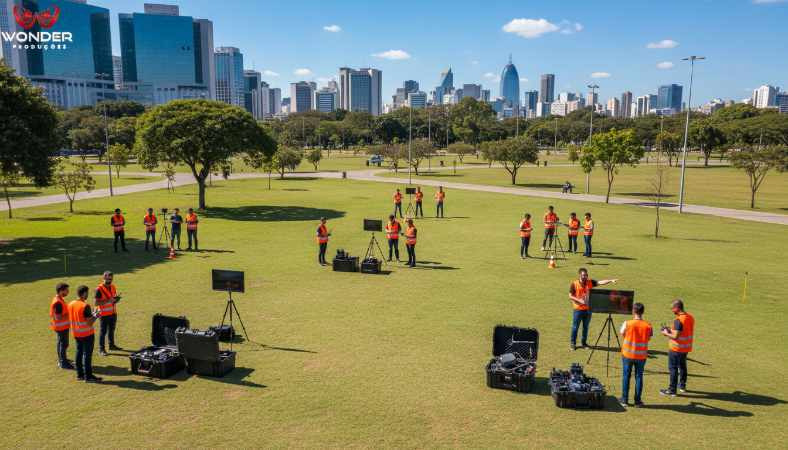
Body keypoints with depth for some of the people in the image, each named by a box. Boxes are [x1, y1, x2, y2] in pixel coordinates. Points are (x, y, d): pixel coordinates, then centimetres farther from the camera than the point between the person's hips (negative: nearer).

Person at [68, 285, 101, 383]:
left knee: (79, 353, 15)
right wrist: (95, 316, -4)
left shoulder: (71, 304, 4)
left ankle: (80, 374, 23)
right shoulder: (85, 306, -20)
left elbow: (72, 319, 16)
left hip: (76, 334, 8)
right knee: (87, 355, -1)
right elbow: (89, 323, -22)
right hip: (87, 334, -7)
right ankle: (88, 376, 4)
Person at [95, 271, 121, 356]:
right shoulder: (99, 289, -15)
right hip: (104, 314, -6)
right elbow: (96, 303, -18)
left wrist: (116, 299, -5)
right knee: (103, 331, 1)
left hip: (113, 313, 6)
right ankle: (101, 349, 9)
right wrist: (108, 301, -28)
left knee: (112, 330, 18)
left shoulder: (113, 287, 7)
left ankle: (112, 345, 33)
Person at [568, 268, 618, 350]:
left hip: (588, 309, 3)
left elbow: (600, 282, -14)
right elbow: (570, 296, -8)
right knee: (575, 327, 5)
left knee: (586, 327, 13)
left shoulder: (590, 282, -1)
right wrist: (580, 300, -19)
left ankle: (584, 342, 28)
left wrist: (611, 281, -28)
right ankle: (572, 343, 18)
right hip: (578, 309, -3)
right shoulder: (574, 284, -10)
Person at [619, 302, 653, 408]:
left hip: (628, 354, -1)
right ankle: (638, 401, 16)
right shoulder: (648, 326, -9)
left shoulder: (627, 324, -13)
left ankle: (624, 400, 17)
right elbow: (648, 339, 1)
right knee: (639, 377, 11)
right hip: (641, 355, 1)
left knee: (626, 376, 11)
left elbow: (622, 336, -2)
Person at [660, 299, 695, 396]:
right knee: (682, 366, 24)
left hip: (676, 348, -8)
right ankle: (682, 386, 39)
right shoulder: (690, 317, 2)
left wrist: (666, 334, -9)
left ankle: (672, 390, 10)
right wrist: (672, 330, 10)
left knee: (673, 368, 3)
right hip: (686, 347, 8)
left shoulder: (678, 320, -25)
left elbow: (676, 336, -26)